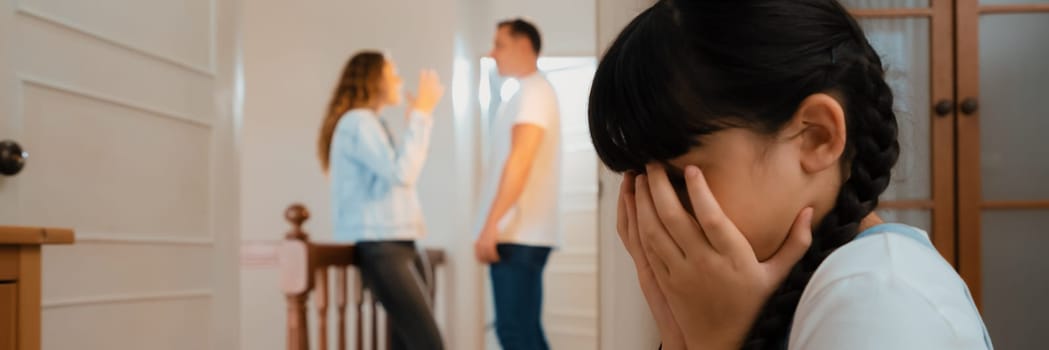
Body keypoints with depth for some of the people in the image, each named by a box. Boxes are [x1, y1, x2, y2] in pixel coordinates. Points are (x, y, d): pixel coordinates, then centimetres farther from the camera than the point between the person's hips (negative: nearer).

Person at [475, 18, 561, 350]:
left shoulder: (533, 90, -7)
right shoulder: (527, 93, 21)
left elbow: (520, 160, -18)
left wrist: (491, 223, -22)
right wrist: (494, 226, 17)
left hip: (518, 235, -10)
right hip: (518, 234, 10)